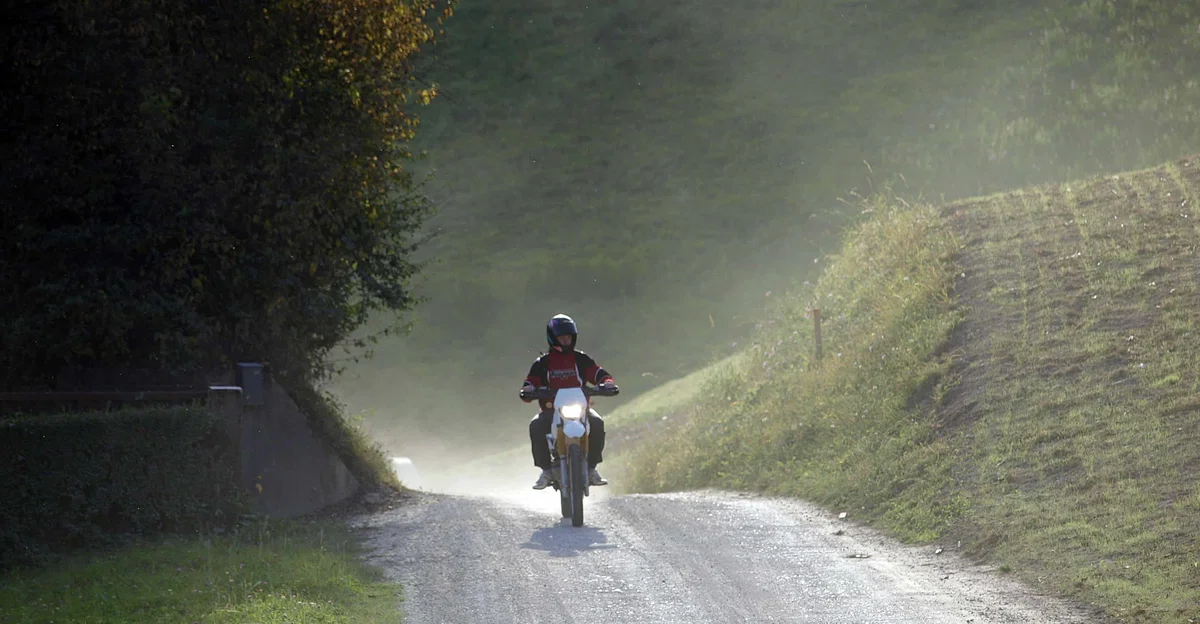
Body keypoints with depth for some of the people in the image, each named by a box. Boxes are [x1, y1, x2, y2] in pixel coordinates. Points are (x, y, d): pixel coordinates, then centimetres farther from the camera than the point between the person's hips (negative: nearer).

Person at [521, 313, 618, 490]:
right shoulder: (542, 363, 8)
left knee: (597, 423, -31)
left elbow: (598, 373, 2)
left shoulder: (581, 359, 11)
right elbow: (530, 384, 2)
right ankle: (546, 470, -20)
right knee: (536, 426, -32)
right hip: (551, 410, 0)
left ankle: (591, 468, -18)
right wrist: (527, 391, -23)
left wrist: (607, 383, -21)